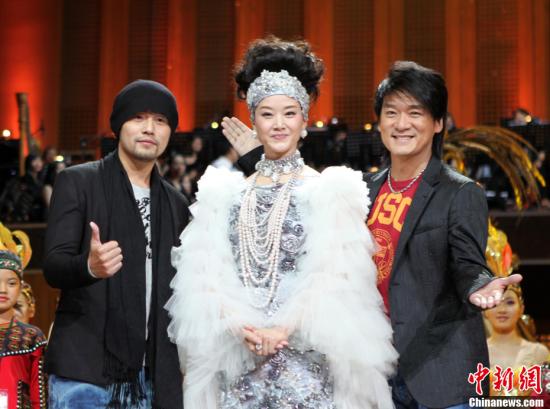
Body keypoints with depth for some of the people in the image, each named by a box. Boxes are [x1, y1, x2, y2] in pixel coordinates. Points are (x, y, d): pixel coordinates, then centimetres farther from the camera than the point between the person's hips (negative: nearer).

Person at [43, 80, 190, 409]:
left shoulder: (176, 204, 13)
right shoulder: (77, 182, 0)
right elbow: (53, 267, -10)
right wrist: (90, 267, -31)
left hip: (150, 378, 4)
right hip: (84, 372, -4)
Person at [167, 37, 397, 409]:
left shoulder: (330, 192, 1)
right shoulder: (224, 194, 9)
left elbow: (337, 280, -5)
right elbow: (205, 275, 4)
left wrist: (283, 330, -14)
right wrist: (241, 328, -11)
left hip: (306, 360, -2)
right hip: (239, 359, 2)